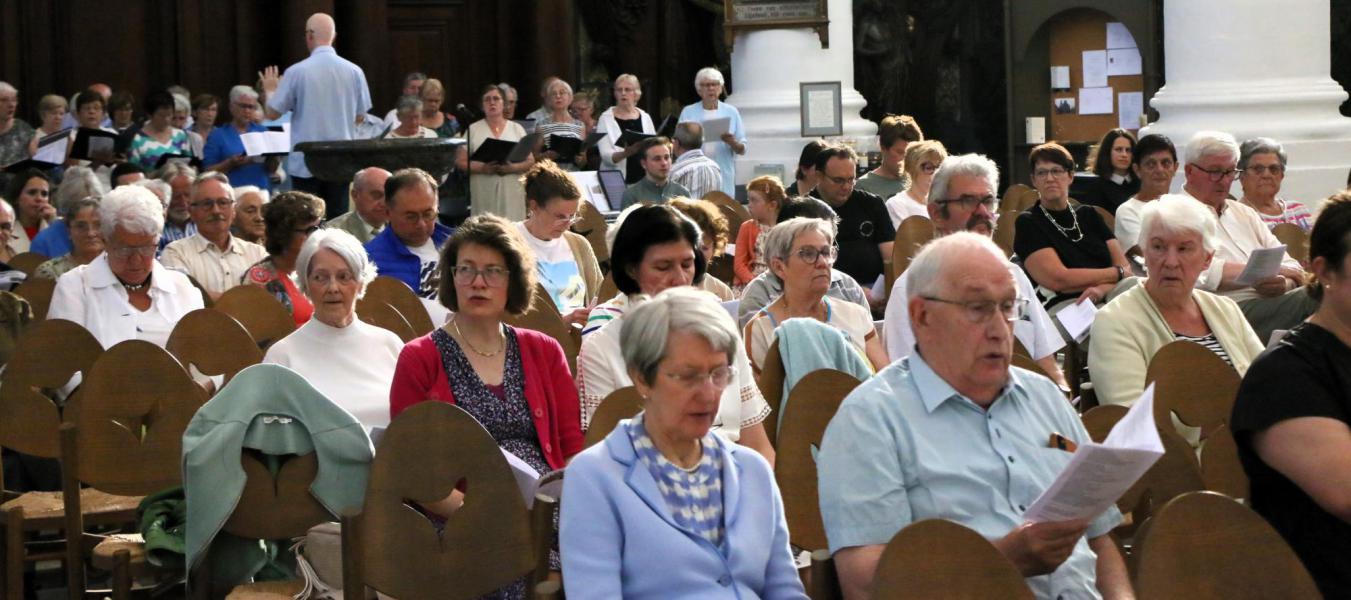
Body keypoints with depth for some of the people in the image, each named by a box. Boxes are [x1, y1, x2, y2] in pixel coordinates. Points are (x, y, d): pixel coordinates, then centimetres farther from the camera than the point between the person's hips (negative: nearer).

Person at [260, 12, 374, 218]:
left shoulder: (296, 72, -9)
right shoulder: (354, 71, -2)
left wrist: (270, 90, 19)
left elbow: (272, 113, -1)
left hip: (306, 162, -2)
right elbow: (360, 116, 8)